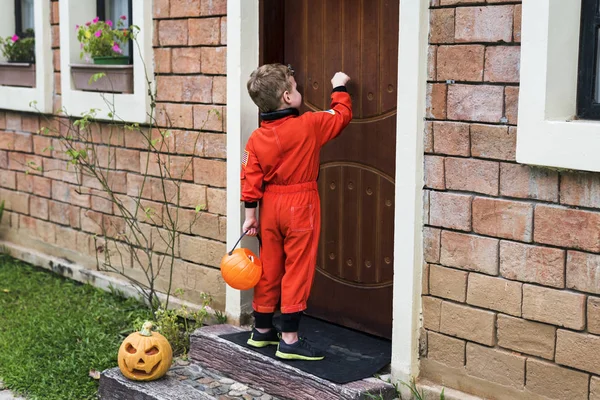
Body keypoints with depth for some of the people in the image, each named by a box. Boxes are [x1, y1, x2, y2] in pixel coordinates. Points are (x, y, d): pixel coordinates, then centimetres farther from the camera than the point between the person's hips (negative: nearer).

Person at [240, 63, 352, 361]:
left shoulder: (257, 138, -1)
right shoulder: (309, 125, -12)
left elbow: (251, 179, -1)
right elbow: (342, 115, 2)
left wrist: (251, 214, 6)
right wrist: (339, 88, 18)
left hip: (270, 205, 5)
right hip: (301, 205, -5)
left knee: (269, 268, 15)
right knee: (297, 270, -1)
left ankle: (262, 330, 28)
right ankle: (289, 339, 0)